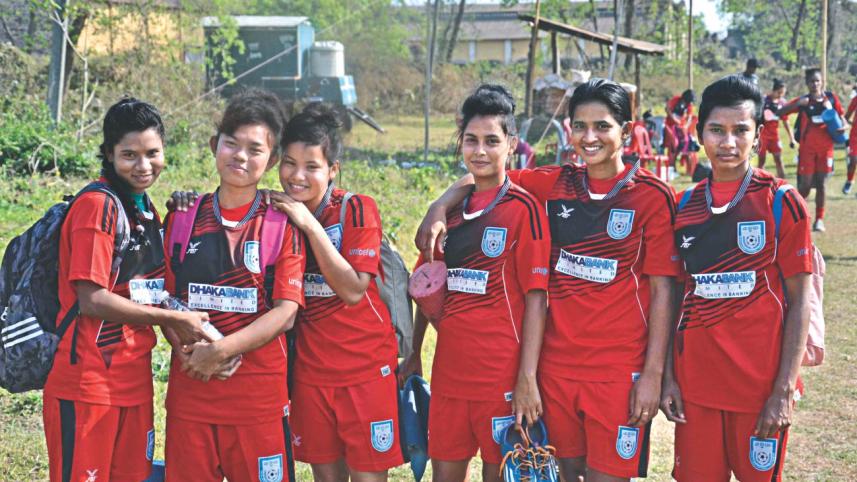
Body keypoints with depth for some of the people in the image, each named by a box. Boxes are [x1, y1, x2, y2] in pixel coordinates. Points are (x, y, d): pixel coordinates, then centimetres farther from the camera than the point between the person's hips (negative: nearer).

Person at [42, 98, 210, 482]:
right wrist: (174, 319, -11)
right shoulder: (97, 206, -14)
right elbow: (91, 300, -19)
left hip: (134, 381, 8)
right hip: (88, 385, -8)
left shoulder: (146, 210, 13)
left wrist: (188, 339, -3)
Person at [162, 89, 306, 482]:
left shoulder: (283, 224, 0)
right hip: (189, 388, 2)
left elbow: (285, 312, -7)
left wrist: (221, 350, -17)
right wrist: (187, 350, -11)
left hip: (260, 393, -2)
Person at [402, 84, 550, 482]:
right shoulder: (449, 209, 11)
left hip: (501, 373, -5)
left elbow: (535, 298, -10)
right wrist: (413, 354, 13)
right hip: (448, 370, 5)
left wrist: (528, 378, -15)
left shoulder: (523, 208, -6)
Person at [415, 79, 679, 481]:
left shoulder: (652, 196, -6)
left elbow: (662, 289, -6)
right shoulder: (555, 184, 5)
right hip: (557, 362, 4)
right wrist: (439, 207, -4)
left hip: (618, 368, -4)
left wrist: (653, 373, -10)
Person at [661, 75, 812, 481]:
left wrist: (785, 389, -11)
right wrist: (667, 376, 3)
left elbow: (799, 301, -5)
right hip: (694, 382, 3)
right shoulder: (683, 206, 6)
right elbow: (674, 295, 9)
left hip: (761, 382, -3)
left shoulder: (782, 203, -5)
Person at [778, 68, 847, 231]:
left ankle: (819, 219, 11)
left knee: (822, 183, 2)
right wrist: (797, 104, -26)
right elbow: (779, 113, -12)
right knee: (805, 184, -1)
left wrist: (843, 126, -11)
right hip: (807, 148, -1)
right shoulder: (803, 101, -4)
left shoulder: (831, 98, 1)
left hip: (826, 147, 1)